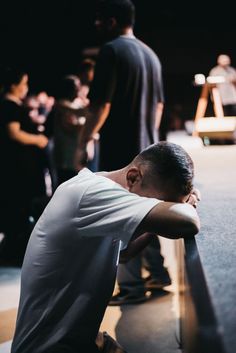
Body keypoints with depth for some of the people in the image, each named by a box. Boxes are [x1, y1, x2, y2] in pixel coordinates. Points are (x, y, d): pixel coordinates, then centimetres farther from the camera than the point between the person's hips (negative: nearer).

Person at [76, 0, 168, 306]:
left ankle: (132, 288, 9)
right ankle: (160, 274, 28)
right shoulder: (150, 54, 13)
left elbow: (101, 105, -20)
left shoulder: (112, 50, -13)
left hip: (119, 151, -9)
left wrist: (82, 143, -13)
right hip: (145, 149, 9)